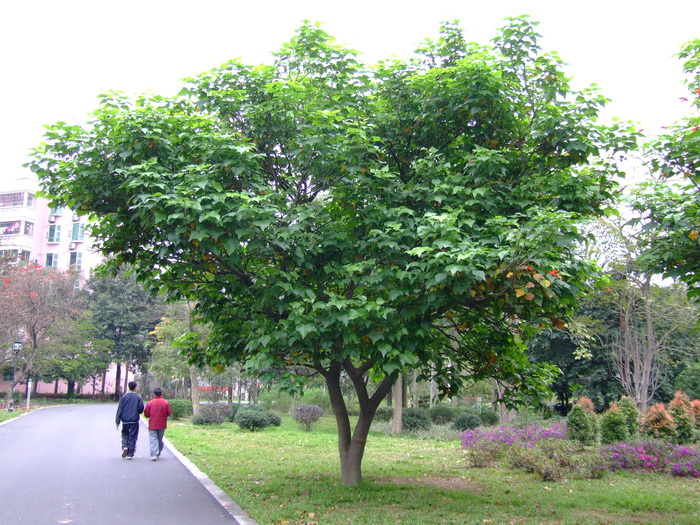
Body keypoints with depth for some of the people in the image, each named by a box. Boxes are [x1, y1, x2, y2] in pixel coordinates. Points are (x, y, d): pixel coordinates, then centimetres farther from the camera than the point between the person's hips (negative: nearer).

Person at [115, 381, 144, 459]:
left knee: (125, 434, 19)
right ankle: (130, 454, 5)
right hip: (134, 420, -1)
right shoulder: (138, 397, -2)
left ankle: (124, 447, -7)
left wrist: (118, 421, 1)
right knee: (132, 437, 6)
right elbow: (141, 408, -6)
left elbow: (119, 409, -1)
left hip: (125, 420, 1)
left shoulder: (124, 397, 0)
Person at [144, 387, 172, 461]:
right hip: (162, 425, 2)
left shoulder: (149, 403, -6)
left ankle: (154, 454, -17)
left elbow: (146, 414, -3)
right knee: (160, 439, 16)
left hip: (152, 425, -2)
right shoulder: (166, 403, -5)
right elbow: (169, 413, -2)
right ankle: (158, 454, 25)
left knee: (153, 440, -3)